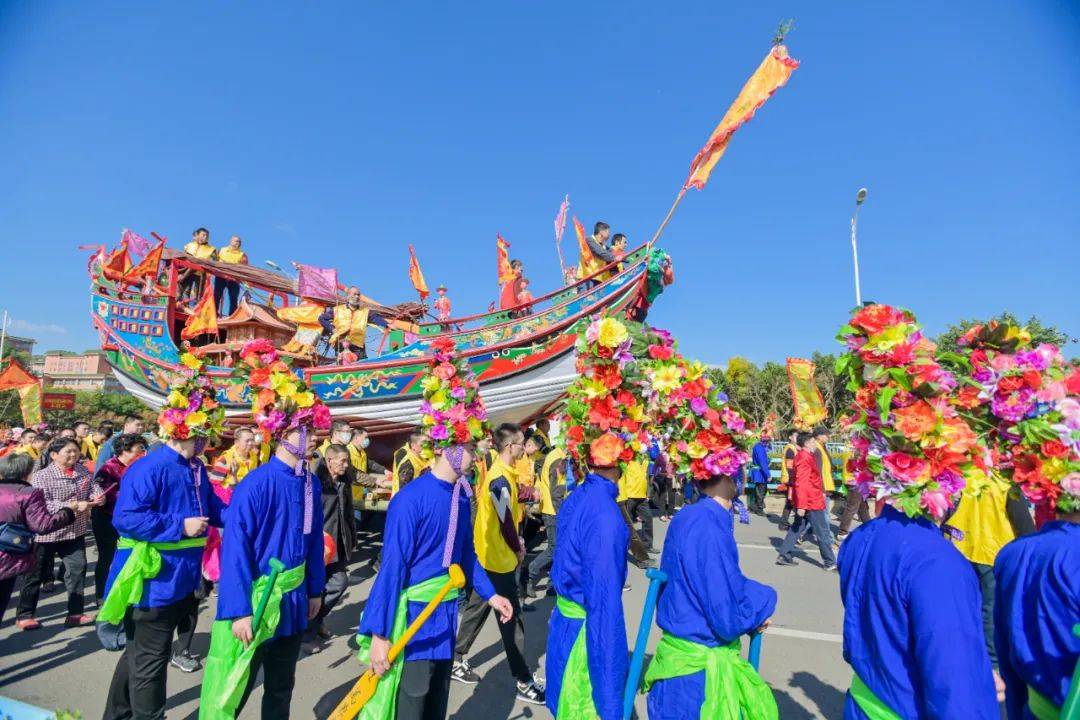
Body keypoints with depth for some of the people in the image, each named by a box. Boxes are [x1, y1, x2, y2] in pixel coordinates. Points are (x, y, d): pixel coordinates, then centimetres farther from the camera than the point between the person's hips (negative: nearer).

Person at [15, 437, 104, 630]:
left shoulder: (82, 471, 2)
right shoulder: (41, 476, -15)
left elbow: (94, 486, 4)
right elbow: (42, 505, -23)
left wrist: (98, 496, -19)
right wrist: (73, 506, -29)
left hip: (75, 531, 5)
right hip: (46, 532, -4)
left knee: (77, 568, 4)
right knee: (36, 574, 11)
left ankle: (75, 613, 14)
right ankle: (24, 615, 29)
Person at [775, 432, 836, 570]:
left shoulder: (804, 456, 12)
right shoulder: (805, 458, -19)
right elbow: (801, 483, -25)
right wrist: (801, 505, -26)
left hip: (805, 501, 10)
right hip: (811, 502, -10)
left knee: (797, 528, 13)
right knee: (823, 532, 2)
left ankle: (783, 556, 16)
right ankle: (830, 563, 12)